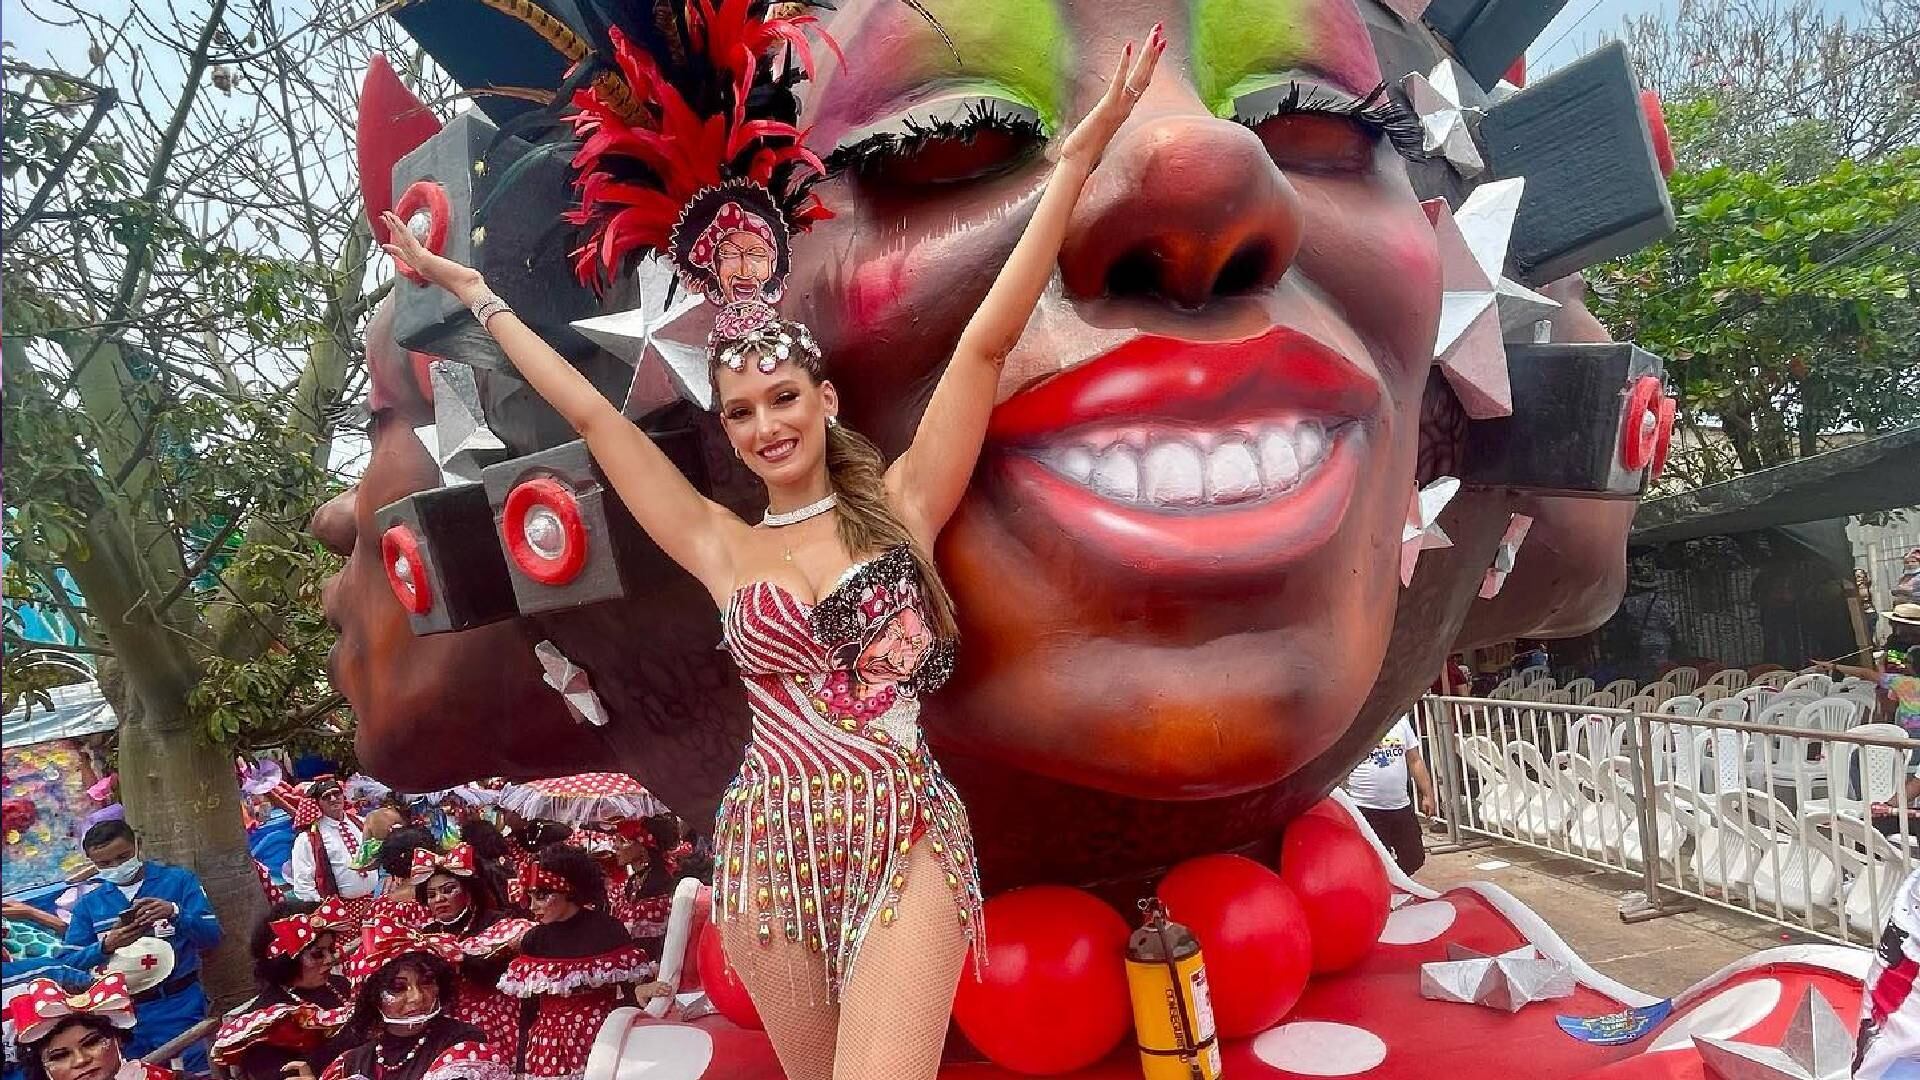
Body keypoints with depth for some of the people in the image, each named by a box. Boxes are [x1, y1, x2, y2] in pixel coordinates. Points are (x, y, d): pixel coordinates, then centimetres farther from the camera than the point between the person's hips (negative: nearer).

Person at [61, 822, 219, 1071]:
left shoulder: (179, 880, -1)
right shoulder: (88, 905, 9)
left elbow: (211, 937, -8)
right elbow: (69, 964, 2)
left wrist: (174, 913, -25)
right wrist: (105, 946, -17)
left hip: (179, 1006, -3)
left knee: (195, 1074, 0)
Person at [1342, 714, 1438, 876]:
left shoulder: (1401, 720, 6)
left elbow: (1415, 760, 11)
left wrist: (1427, 795, 7)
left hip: (1401, 806, 5)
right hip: (1365, 808, -5)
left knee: (1414, 861, 14)